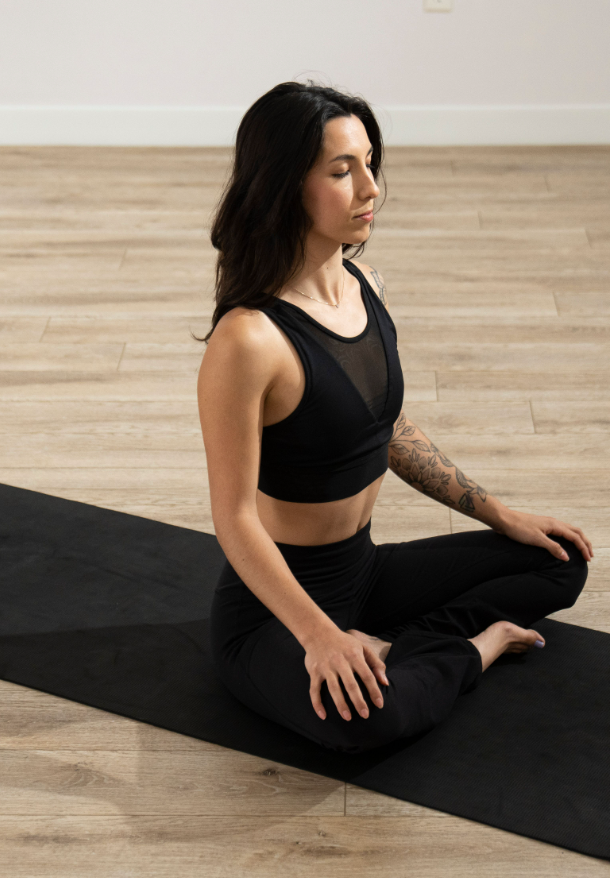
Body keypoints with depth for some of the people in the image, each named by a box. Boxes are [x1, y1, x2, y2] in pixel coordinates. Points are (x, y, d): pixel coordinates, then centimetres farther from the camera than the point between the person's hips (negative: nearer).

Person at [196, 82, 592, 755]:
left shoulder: (366, 288, 0)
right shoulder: (248, 339, -26)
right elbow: (235, 518, -23)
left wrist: (497, 513, 12)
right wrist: (320, 636, -31)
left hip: (363, 567, 8)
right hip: (275, 600, -8)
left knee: (559, 562, 10)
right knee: (366, 714, -37)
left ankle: (392, 648, -3)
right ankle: (468, 645, -5)